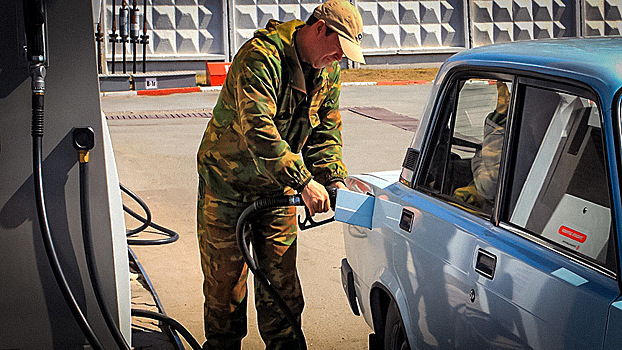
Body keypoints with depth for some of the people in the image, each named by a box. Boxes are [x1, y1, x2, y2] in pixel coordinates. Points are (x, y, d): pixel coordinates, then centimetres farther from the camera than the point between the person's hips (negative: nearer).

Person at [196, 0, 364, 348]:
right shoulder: (261, 56, -26)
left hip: (278, 187, 5)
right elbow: (258, 129, -36)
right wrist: (304, 181, -39)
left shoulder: (329, 71, -1)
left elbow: (326, 133, 5)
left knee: (281, 280, 5)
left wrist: (333, 178, -12)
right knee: (225, 279, 5)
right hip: (229, 183, -5)